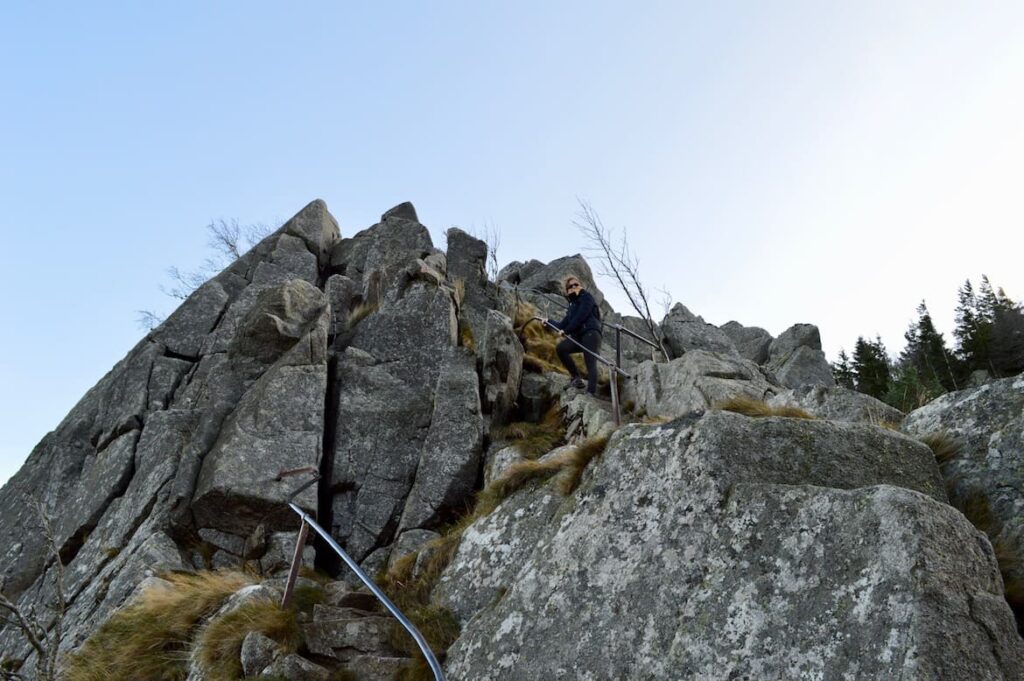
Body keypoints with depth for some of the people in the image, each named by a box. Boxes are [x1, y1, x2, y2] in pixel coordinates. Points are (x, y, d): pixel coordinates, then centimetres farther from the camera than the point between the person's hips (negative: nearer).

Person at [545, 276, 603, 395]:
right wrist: (549, 321, 36)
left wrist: (566, 330, -7)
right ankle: (576, 377, -13)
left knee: (590, 363, -20)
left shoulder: (586, 297, 9)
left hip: (591, 333, -6)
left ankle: (591, 392, -33)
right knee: (561, 348, -19)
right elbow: (562, 325, 25)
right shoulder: (572, 305, 28)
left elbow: (581, 316, -6)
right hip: (579, 336, 6)